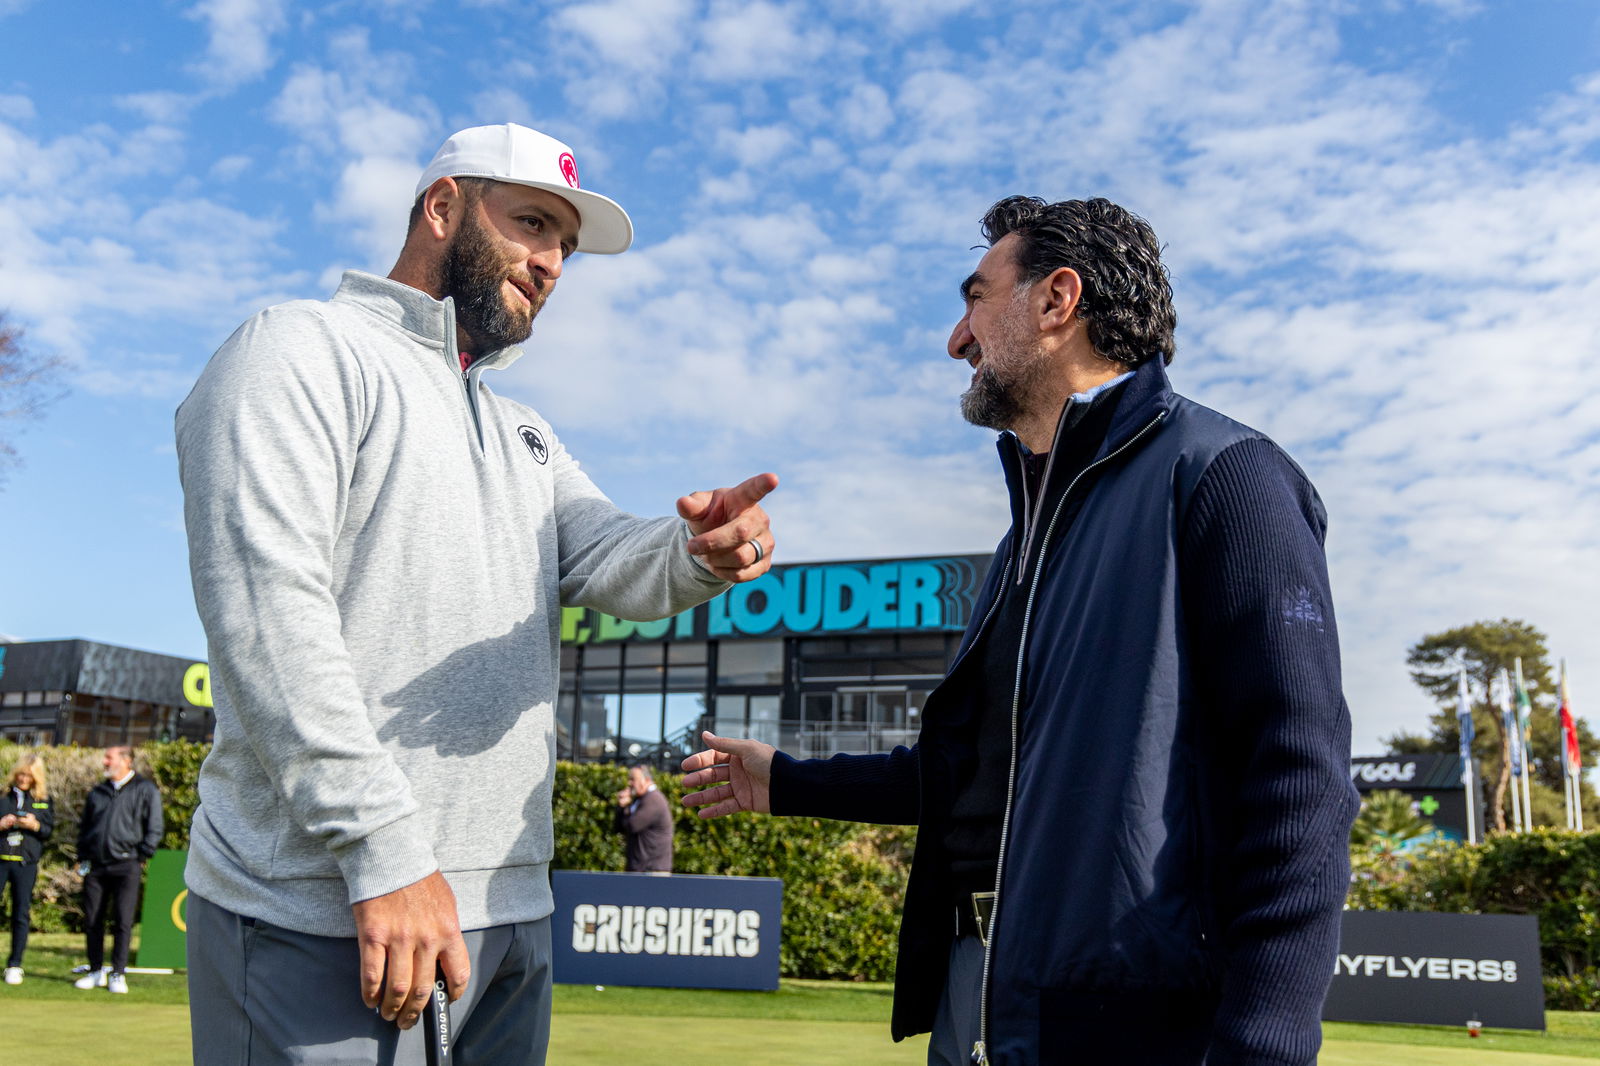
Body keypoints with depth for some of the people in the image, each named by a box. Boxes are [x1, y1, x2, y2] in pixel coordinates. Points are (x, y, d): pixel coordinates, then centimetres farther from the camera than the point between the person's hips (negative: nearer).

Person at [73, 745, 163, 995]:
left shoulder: (145, 789, 3)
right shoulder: (97, 792, 17)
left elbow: (155, 827, 2)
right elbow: (84, 827, 22)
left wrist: (141, 855, -3)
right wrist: (82, 858, 12)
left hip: (126, 866, -4)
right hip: (95, 866, 5)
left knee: (122, 922, -5)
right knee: (92, 921, 5)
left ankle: (118, 974, 1)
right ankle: (96, 971, 15)